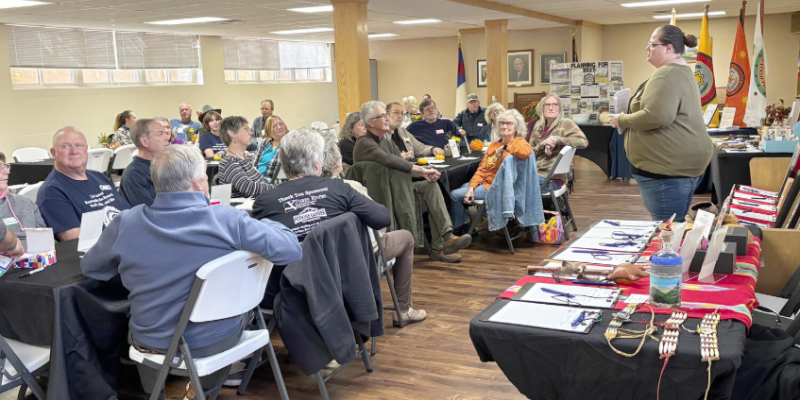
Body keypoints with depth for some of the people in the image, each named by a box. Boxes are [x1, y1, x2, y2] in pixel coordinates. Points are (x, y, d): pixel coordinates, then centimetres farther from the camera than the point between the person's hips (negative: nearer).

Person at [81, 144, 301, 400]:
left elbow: (89, 268, 2)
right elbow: (292, 250, -17)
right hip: (219, 340, -1)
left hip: (155, 344, 2)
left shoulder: (126, 224, -15)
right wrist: (263, 224, 2)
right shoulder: (228, 221, -23)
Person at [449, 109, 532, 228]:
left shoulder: (519, 142, -7)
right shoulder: (493, 145, 14)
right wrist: (471, 187, -7)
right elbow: (482, 168, 7)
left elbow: (526, 152, -33)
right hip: (484, 182, 8)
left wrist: (505, 147, -19)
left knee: (455, 195, -10)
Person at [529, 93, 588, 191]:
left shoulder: (566, 123, -1)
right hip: (535, 171, 5)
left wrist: (557, 139, -17)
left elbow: (584, 142, -15)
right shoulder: (538, 125, 15)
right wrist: (542, 145, -8)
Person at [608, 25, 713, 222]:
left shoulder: (666, 75, -16)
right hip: (679, 162, 11)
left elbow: (655, 117, -27)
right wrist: (629, 117, 14)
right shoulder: (682, 72, 19)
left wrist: (622, 120, -11)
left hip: (669, 165, -11)